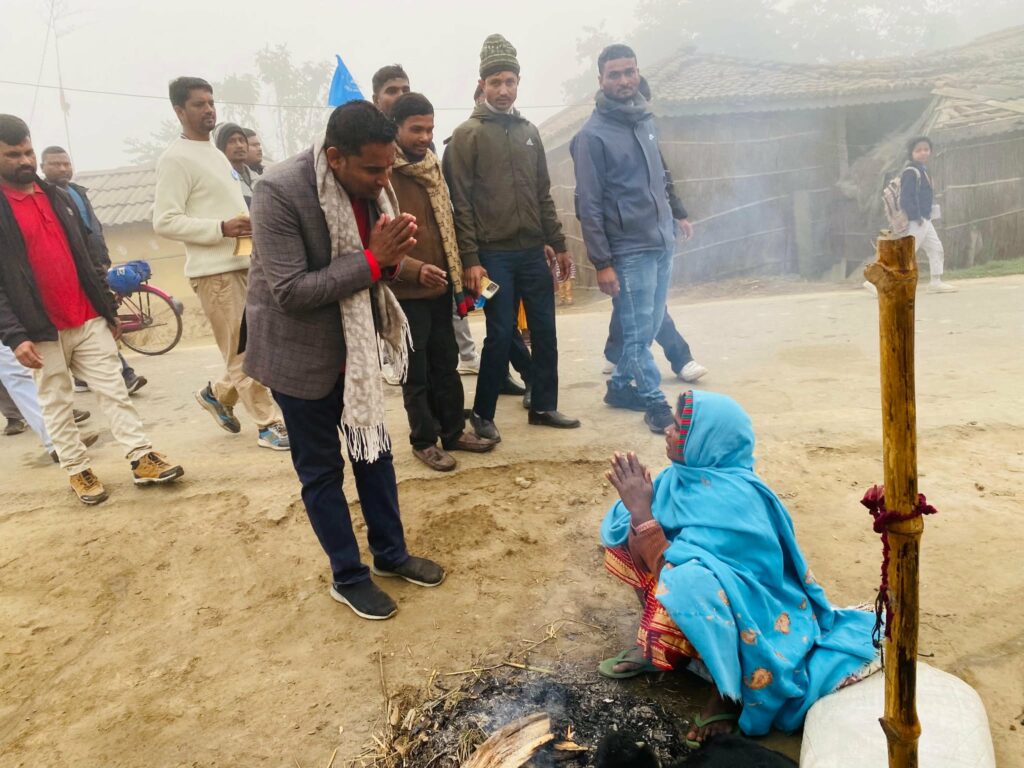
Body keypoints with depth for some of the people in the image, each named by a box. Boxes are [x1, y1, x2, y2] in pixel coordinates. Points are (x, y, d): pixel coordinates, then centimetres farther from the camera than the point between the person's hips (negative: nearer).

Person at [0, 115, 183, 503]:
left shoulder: (60, 197, 11)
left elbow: (90, 255, 15)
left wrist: (108, 308, 13)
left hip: (90, 320, 4)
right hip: (42, 331, -4)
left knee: (114, 391, 4)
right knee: (56, 405, 8)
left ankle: (142, 458, 7)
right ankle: (77, 471, 18)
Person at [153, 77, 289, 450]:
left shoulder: (214, 152, 18)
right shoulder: (176, 158, -9)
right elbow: (164, 221, -17)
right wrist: (222, 228, -23)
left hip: (243, 263, 9)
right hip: (214, 270, -9)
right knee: (244, 351, -3)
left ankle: (219, 392, 31)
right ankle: (268, 424, 7)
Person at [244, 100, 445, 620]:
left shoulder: (370, 187, -5)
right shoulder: (279, 191, -25)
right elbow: (291, 292, -28)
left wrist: (392, 256, -18)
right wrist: (371, 259, -30)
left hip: (355, 342, 6)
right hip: (300, 350, -6)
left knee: (374, 449, 16)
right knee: (321, 469, 8)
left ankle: (390, 553, 35)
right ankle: (347, 576, 26)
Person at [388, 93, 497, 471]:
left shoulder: (432, 167, 11)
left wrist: (459, 280, 14)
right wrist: (413, 269, -28)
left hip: (440, 287, 7)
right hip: (406, 291, -7)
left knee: (447, 364, 16)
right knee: (416, 372, 6)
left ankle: (453, 431, 30)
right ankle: (424, 441, 20)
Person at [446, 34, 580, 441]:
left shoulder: (529, 131, 13)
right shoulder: (467, 135, -4)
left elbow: (543, 194, 16)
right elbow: (460, 203, -8)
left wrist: (559, 244, 12)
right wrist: (470, 259, -14)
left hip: (533, 251, 6)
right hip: (493, 254, -5)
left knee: (545, 332, 9)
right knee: (500, 335, -3)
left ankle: (543, 406, 24)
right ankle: (482, 414, 14)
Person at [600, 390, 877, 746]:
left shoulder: (729, 499, -30)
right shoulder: (688, 472, -6)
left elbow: (673, 573, -33)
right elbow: (638, 549, -4)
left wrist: (642, 509, -30)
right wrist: (637, 504, -23)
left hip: (750, 613, -8)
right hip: (714, 583, 8)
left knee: (671, 599, -37)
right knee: (623, 539, -3)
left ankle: (726, 686, -8)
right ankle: (653, 645, 8)